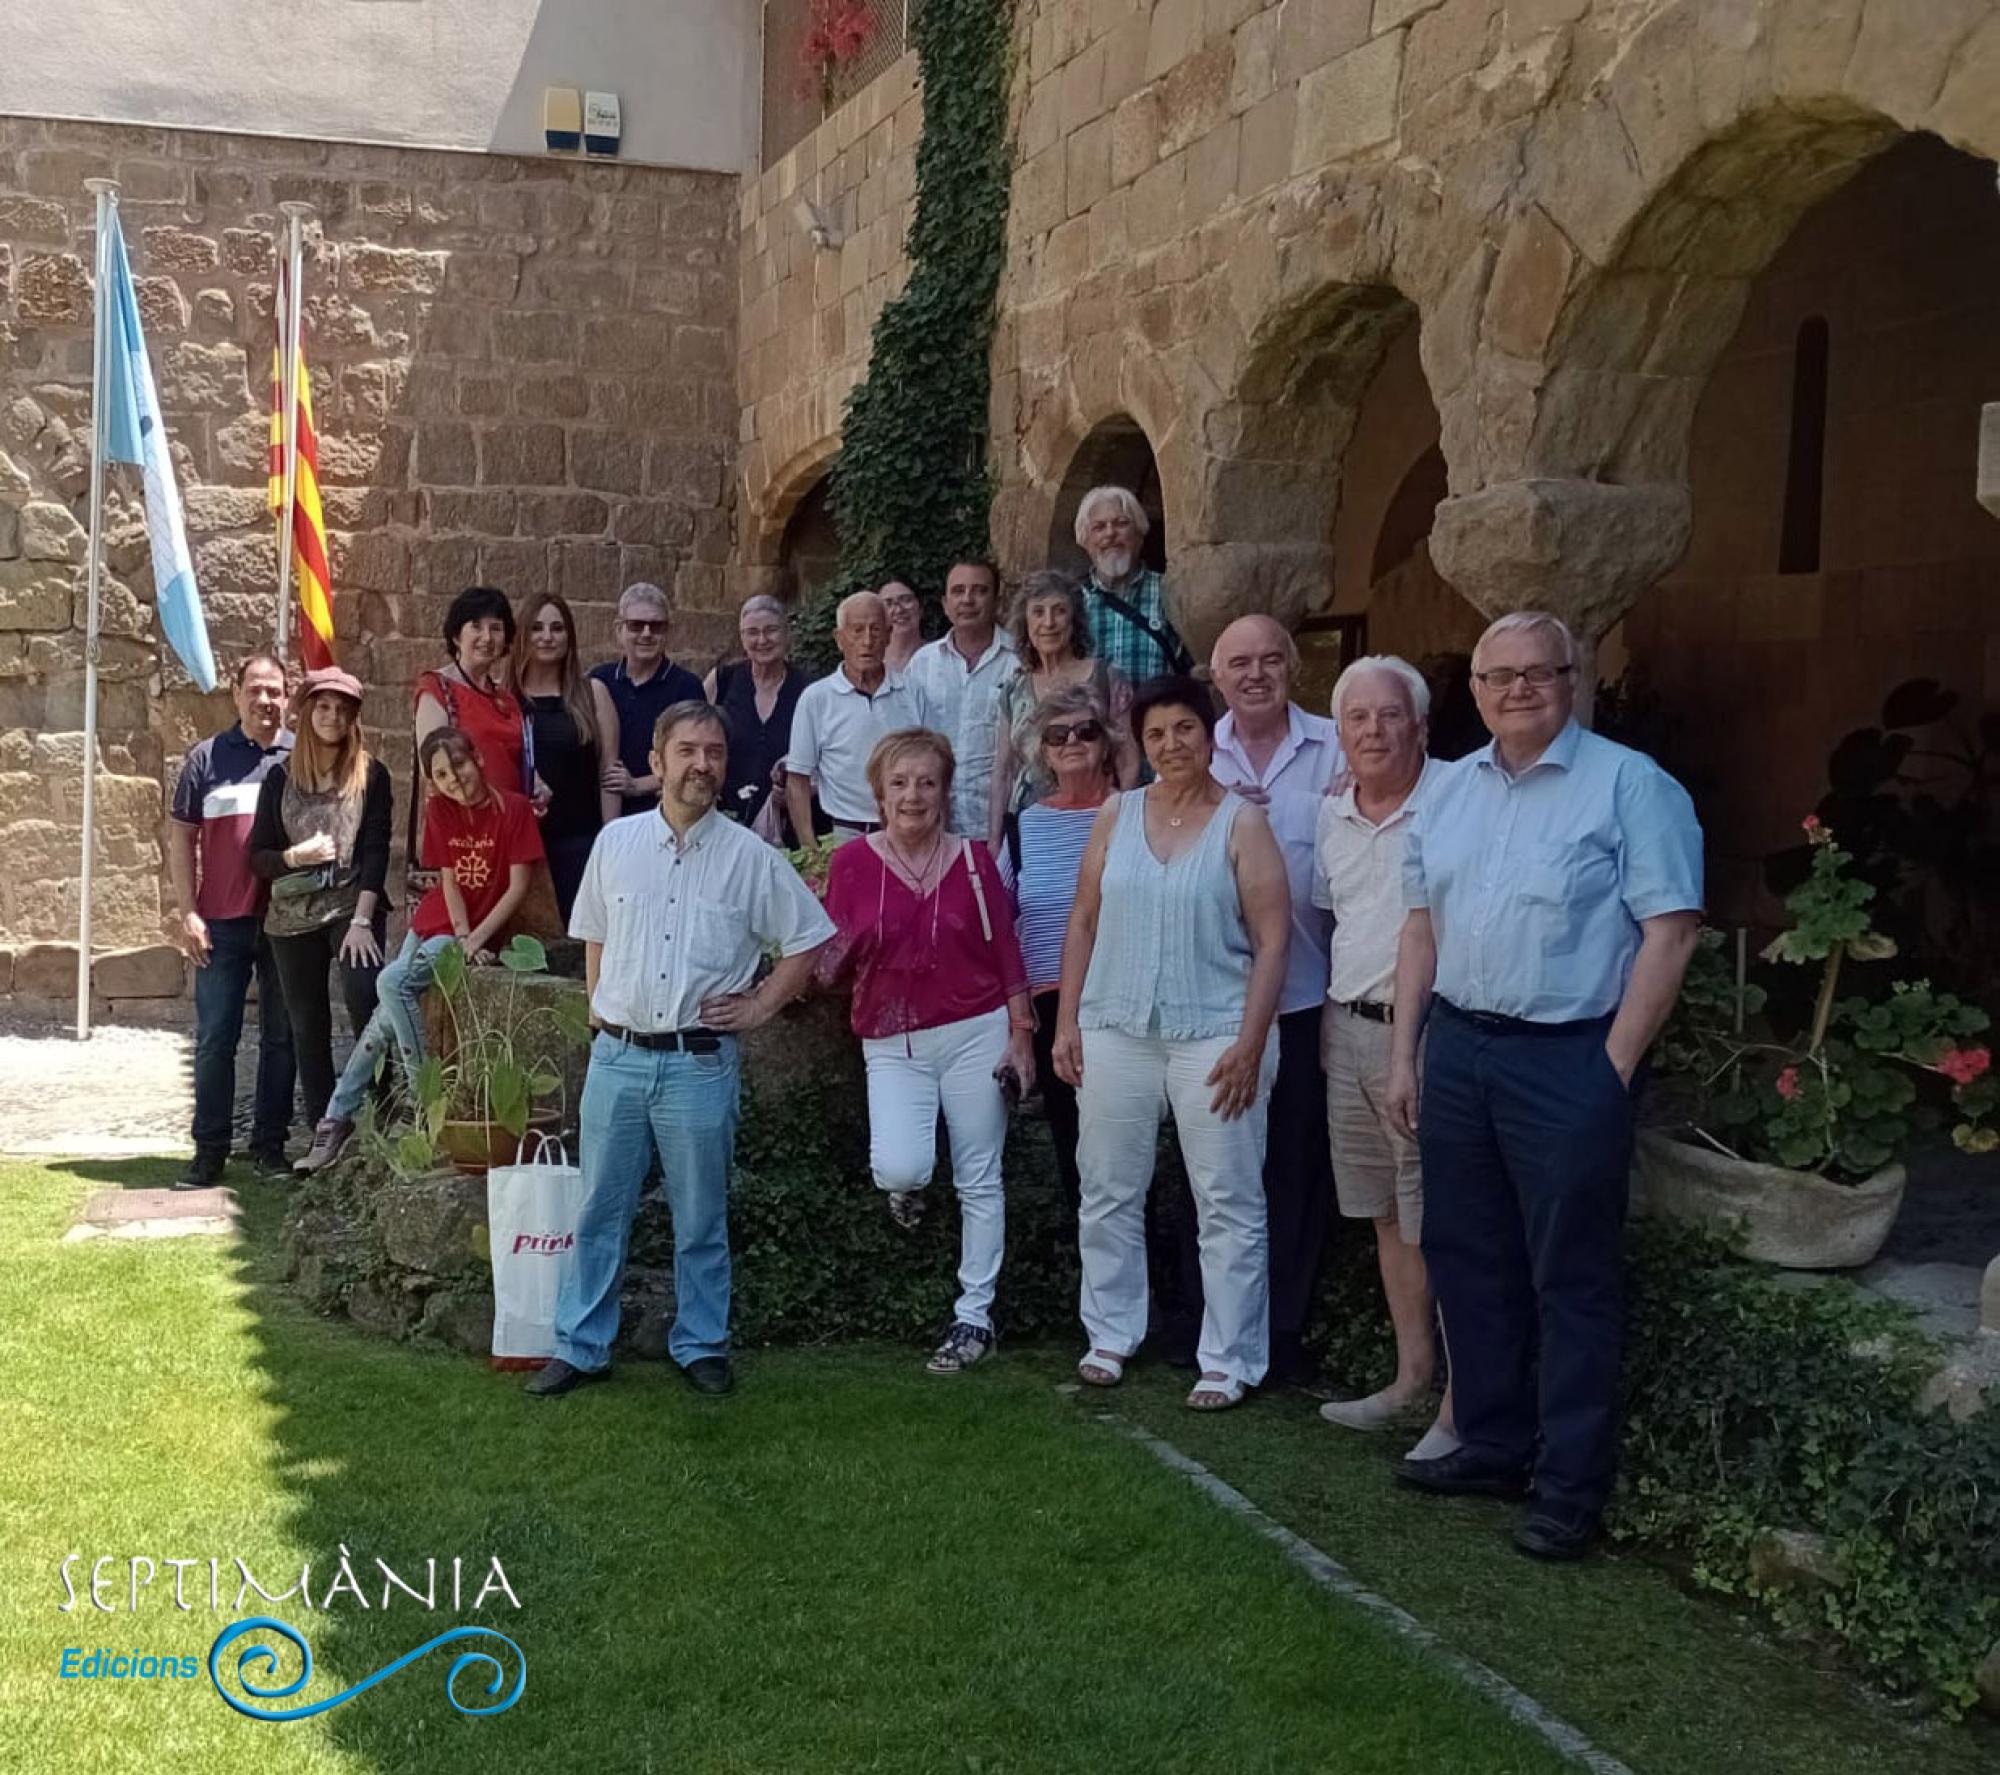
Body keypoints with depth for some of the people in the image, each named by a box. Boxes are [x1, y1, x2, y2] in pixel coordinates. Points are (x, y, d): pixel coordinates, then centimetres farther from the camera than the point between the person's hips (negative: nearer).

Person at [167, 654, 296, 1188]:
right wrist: (188, 913, -2)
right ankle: (209, 1150, 8)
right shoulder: (208, 758, 5)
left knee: (281, 1037, 7)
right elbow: (181, 837, 6)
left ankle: (270, 1143, 17)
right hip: (223, 923, 0)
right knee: (214, 1038, 1)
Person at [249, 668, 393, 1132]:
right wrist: (295, 857, -13)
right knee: (307, 1025, 6)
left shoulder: (371, 775, 1)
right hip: (293, 917, 3)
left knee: (364, 998, -25)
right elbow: (258, 855, 8)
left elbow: (376, 850, -6)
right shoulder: (281, 776, 6)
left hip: (353, 907, -3)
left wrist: (362, 921, -15)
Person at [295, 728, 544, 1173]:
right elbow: (449, 880, -2)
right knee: (386, 1014, -1)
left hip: (482, 930, -5)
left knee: (393, 982, -24)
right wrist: (462, 936, -15)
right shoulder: (440, 810, 1)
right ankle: (338, 1117, 8)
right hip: (434, 922, 5)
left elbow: (518, 885, -13)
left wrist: (474, 940, -17)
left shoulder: (514, 809, -12)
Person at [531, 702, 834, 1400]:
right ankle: (579, 1347, 19)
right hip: (617, 1055, 2)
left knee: (701, 1217, 9)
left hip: (700, 1061, -2)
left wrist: (760, 1005, -1)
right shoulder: (616, 842, 4)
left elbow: (808, 939, 4)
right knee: (599, 1210, 9)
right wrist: (598, 1004, 10)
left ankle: (702, 1347, 22)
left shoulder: (752, 857, -3)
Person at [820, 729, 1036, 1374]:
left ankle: (975, 1316, 16)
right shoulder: (852, 863, -1)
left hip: (975, 1034, 1)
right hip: (893, 1043, -1)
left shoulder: (972, 858, 1)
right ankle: (907, 1188, 19)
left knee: (979, 1180, 4)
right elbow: (830, 966, 3)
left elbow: (1006, 951, 5)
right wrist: (842, 938, -18)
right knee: (898, 1168, -20)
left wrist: (1021, 1035, 1)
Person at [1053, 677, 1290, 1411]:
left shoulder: (1242, 822, -2)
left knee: (1227, 1204, 0)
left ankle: (1228, 1360, 10)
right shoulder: (1117, 814, 8)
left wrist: (1250, 1043, -13)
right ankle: (1111, 1336, 26)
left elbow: (1270, 940, -5)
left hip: (1213, 1035, -3)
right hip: (1115, 1031, 4)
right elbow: (1083, 922, 11)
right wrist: (1067, 1022, 4)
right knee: (1109, 1193, 11)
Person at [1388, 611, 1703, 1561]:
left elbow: (1668, 931, -12)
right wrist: (1403, 1053, 10)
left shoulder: (1629, 786, -9)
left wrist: (1613, 1071, -15)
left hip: (1568, 1061, -6)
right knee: (1467, 1260, 15)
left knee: (1572, 1280, 1)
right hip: (1458, 1050, 7)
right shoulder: (1450, 789, 11)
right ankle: (1493, 1445, 30)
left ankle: (1572, 1488, 10)